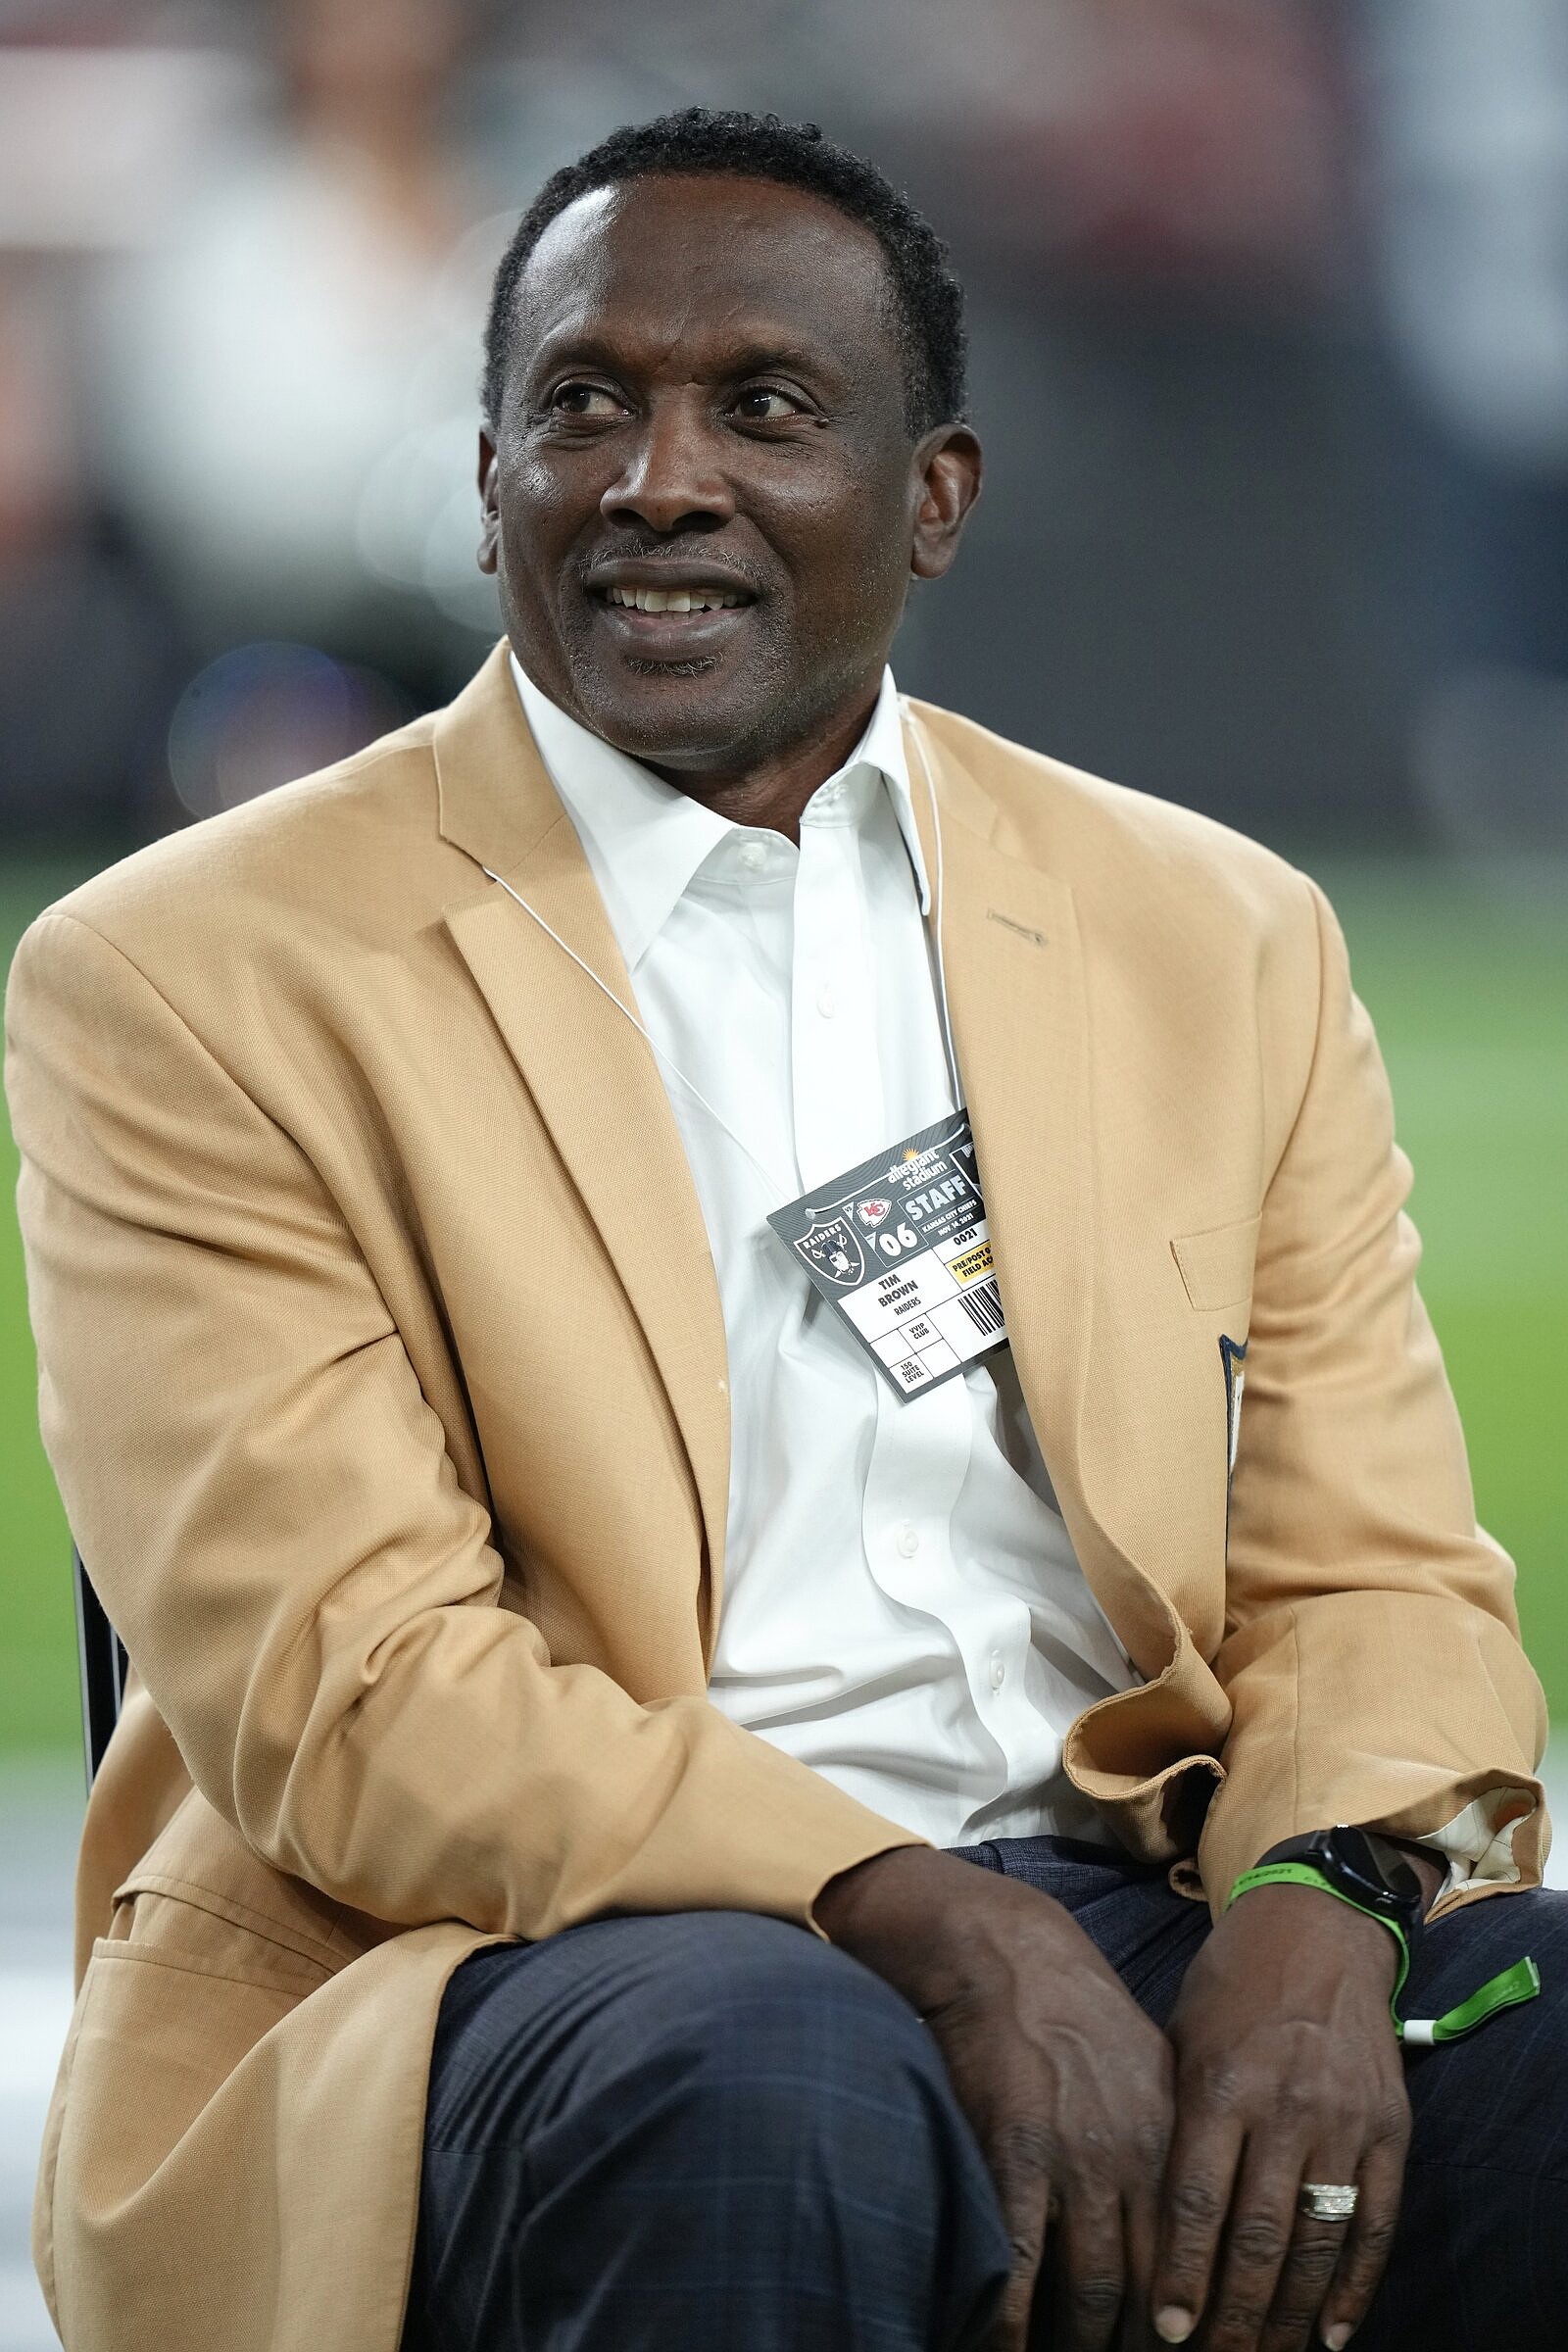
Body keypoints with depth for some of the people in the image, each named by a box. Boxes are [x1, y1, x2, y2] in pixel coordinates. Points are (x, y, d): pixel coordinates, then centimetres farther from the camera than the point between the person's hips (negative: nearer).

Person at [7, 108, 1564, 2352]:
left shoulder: (1223, 946, 16)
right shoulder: (189, 984, 2)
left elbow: (1377, 1582, 12)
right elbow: (342, 1685, -8)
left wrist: (1323, 1908, -13)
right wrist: (916, 1920, -22)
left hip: (1133, 1910, 3)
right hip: (515, 1958, -3)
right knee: (770, 2086, -37)